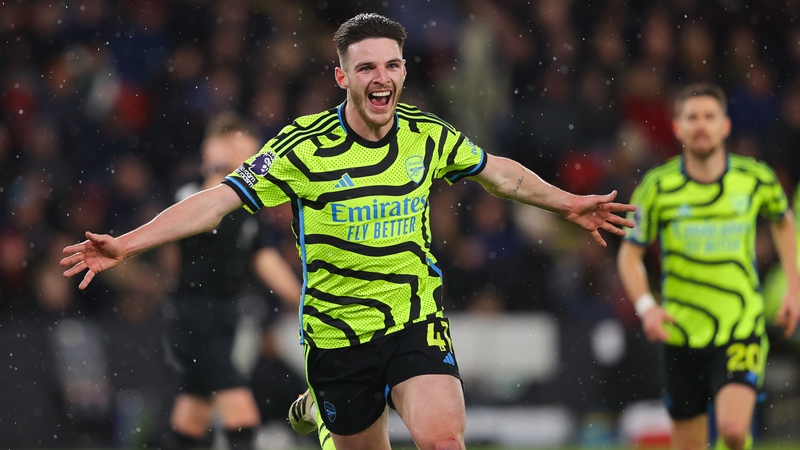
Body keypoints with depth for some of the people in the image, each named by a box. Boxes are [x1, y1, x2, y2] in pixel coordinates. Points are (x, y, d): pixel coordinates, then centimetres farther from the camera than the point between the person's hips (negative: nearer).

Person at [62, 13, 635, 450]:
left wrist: (569, 203, 26)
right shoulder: (304, 148, -12)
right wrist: (124, 245, -23)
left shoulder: (429, 137, -1)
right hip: (338, 335, -1)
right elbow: (218, 200, -13)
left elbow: (499, 171, 19)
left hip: (416, 322, 1)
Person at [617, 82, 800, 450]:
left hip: (741, 327, -1)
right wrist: (646, 306, -13)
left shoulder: (756, 179, -2)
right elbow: (629, 255, 3)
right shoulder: (658, 187, -5)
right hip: (682, 333, 1)